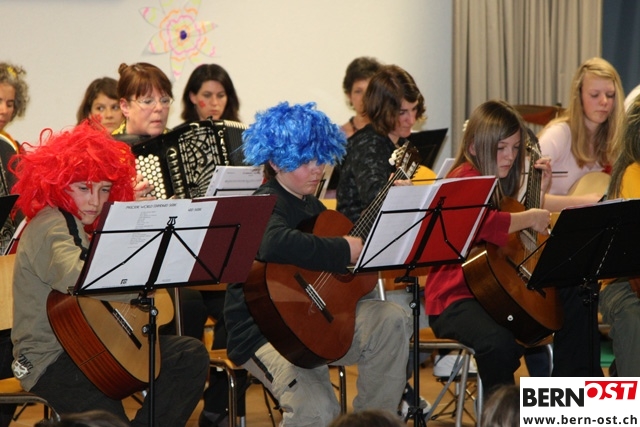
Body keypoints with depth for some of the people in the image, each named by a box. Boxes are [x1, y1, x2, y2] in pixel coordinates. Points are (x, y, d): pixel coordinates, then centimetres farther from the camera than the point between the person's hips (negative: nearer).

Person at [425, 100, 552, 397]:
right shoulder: (466, 178, -10)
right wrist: (528, 218, -24)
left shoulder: (500, 183, 17)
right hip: (455, 297, -9)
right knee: (498, 342, -36)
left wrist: (537, 191, 18)